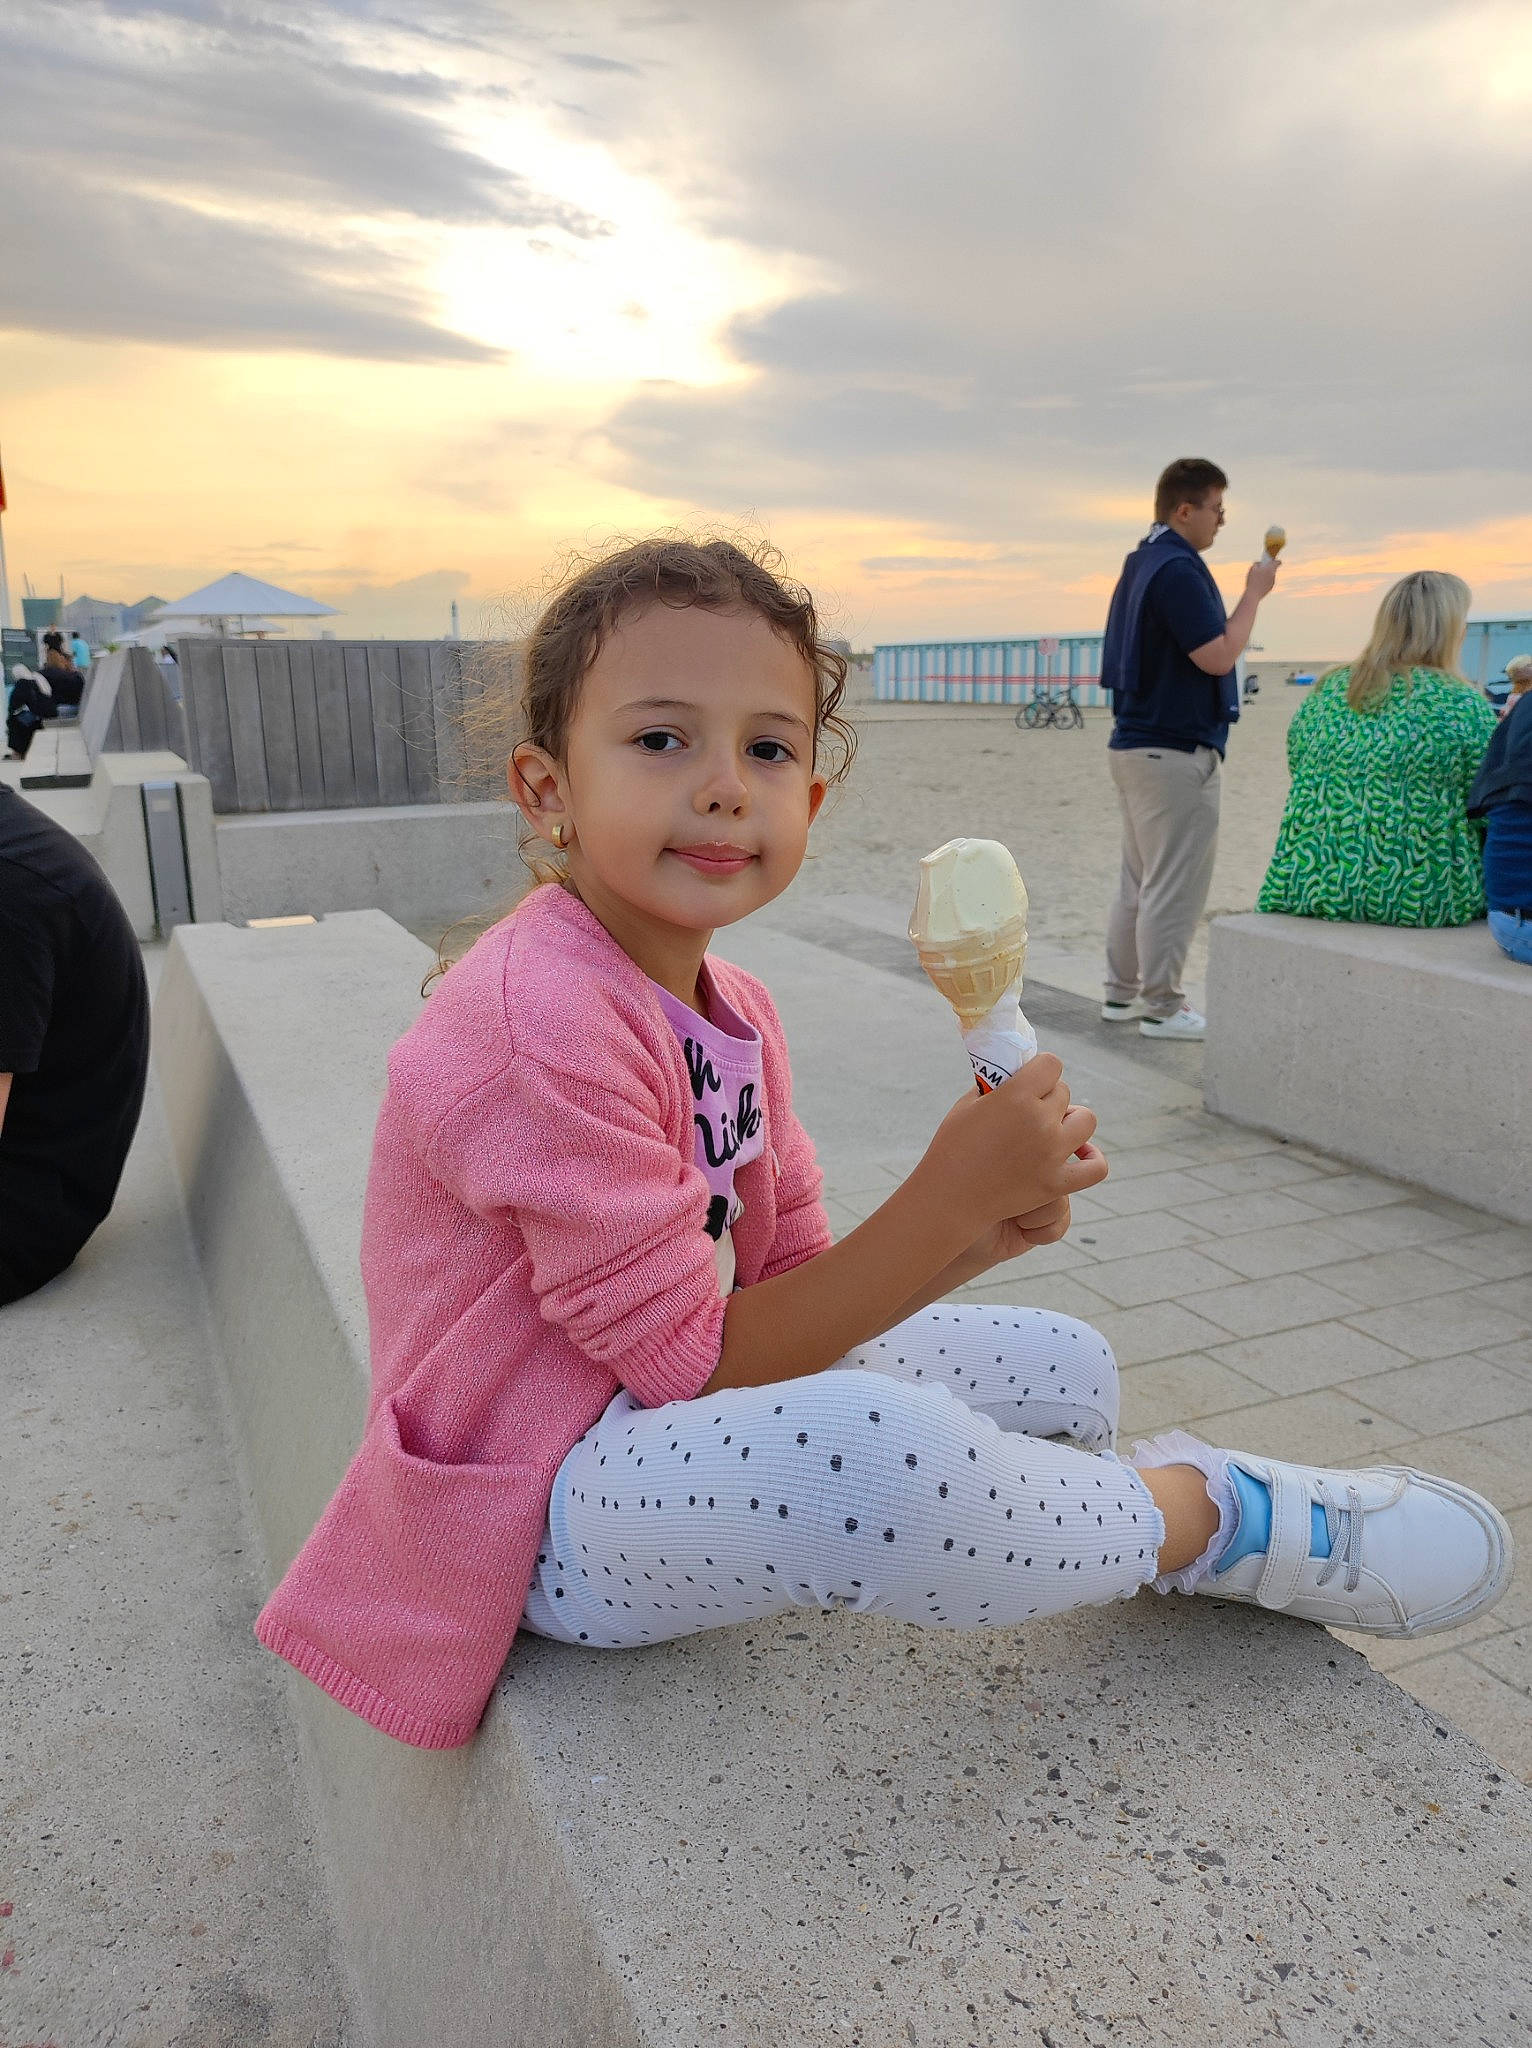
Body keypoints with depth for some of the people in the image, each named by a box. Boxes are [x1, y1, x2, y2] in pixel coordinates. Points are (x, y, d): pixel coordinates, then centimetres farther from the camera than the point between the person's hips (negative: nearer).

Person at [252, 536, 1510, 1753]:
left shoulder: (730, 1009, 4)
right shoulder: (546, 1027, -26)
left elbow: (791, 1282, 3)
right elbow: (699, 1364, -25)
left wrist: (976, 1229, -15)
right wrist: (946, 1197, -27)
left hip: (668, 1408, 9)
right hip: (548, 1515, -9)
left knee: (1065, 1370, 5)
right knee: (887, 1451, -36)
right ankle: (1209, 1518, -8)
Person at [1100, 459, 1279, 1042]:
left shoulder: (1141, 564, 14)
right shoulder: (1177, 569, -17)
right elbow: (1218, 656, -19)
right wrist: (1255, 591, -11)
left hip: (1135, 744, 10)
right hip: (1176, 752, -10)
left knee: (1139, 879, 15)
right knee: (1175, 884, -3)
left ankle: (1123, 993, 21)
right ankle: (1161, 1006, 3)